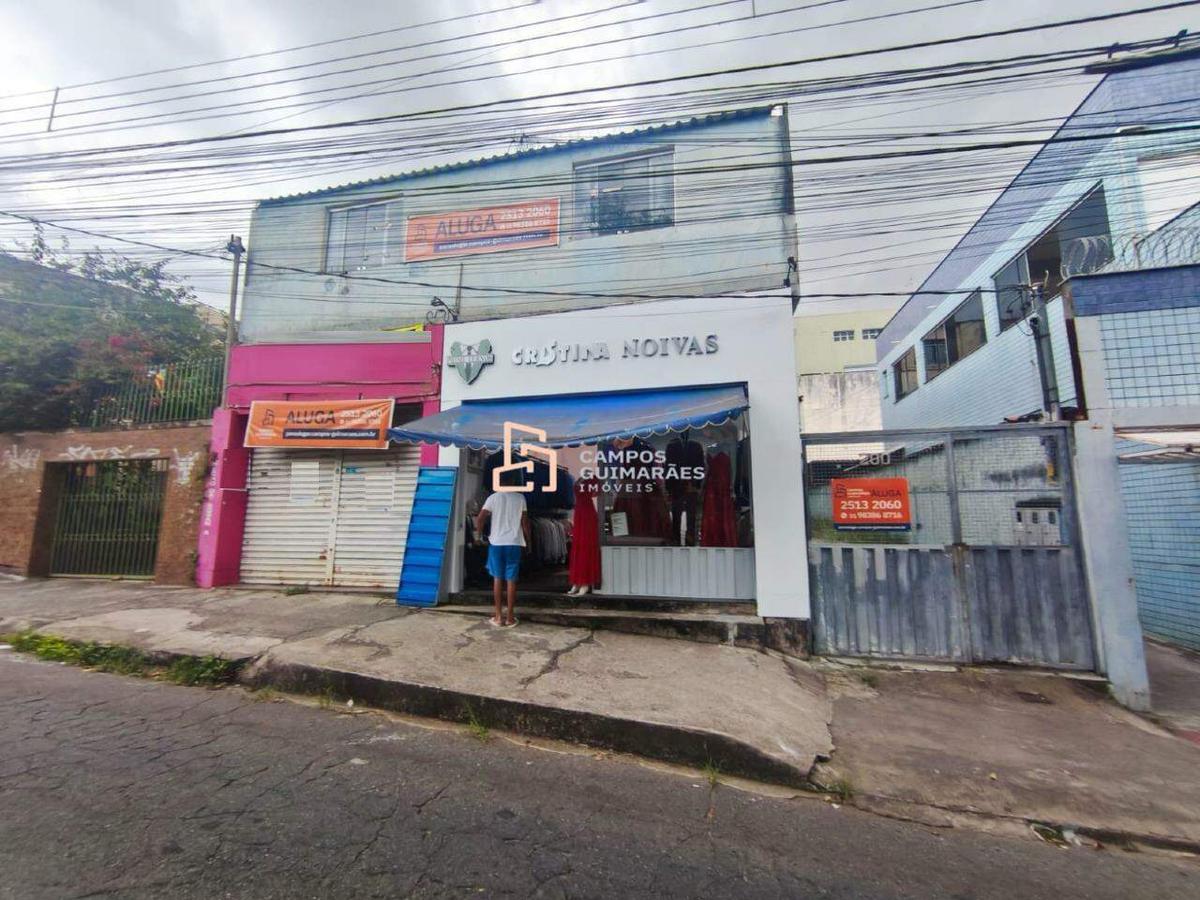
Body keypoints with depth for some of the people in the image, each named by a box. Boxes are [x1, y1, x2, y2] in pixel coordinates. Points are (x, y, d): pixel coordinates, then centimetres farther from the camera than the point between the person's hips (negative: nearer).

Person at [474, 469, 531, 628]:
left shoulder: (493, 497, -1)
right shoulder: (520, 498, 0)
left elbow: (480, 519, -8)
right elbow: (525, 522, 2)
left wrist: (480, 533, 8)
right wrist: (527, 539, 14)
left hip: (496, 543, 0)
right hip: (514, 543, 0)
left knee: (497, 579, 9)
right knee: (511, 580, 5)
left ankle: (499, 616, 12)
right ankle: (510, 617, 11)